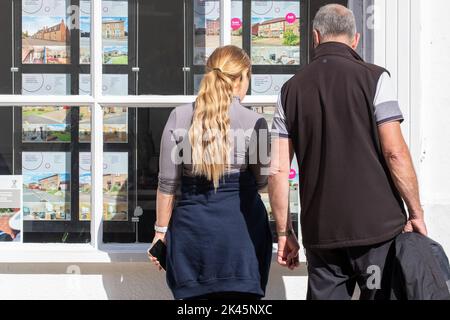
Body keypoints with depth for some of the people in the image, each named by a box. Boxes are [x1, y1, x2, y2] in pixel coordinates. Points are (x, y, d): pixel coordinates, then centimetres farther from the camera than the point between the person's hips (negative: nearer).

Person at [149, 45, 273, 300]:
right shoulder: (254, 122, -4)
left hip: (193, 227, 2)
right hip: (241, 229, -2)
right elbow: (262, 181, 2)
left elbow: (168, 183, 3)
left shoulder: (180, 117, 2)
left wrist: (161, 231, 11)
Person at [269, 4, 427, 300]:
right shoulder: (374, 78, -3)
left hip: (320, 232, 3)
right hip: (377, 226, -3)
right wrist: (416, 213, 0)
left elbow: (278, 169, 4)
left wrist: (284, 233, 11)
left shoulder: (291, 90, 6)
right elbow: (395, 153, -10)